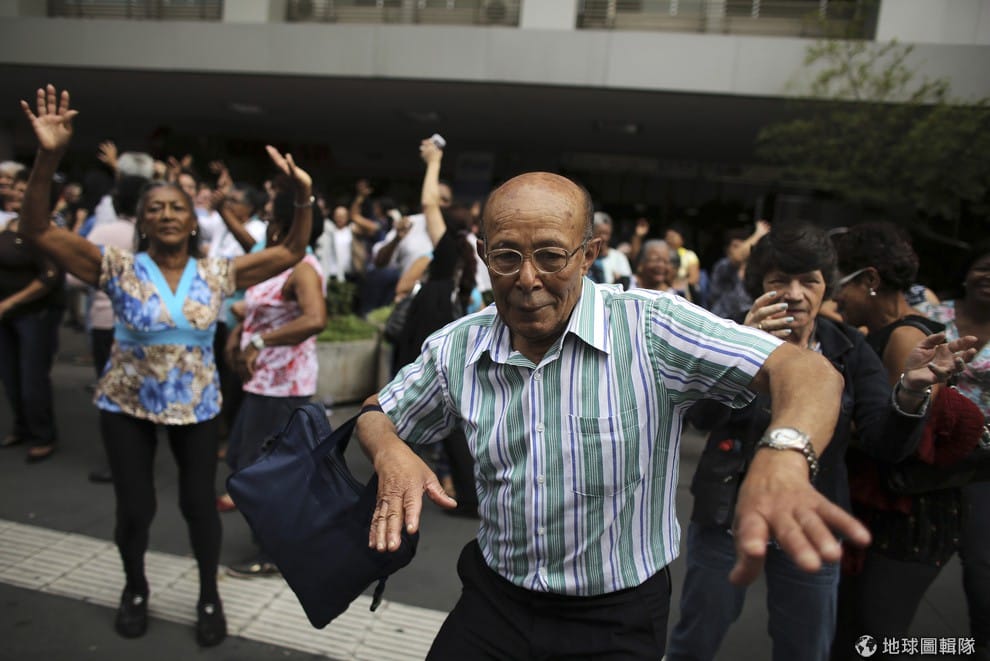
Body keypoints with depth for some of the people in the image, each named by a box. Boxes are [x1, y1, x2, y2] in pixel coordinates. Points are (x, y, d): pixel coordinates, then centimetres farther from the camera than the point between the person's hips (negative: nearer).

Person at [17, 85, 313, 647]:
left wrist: (304, 197, -25)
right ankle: (135, 588, 41)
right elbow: (38, 230, -19)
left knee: (200, 503, 10)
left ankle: (210, 597, 33)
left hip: (197, 407, 1)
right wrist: (48, 159, -33)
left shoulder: (217, 274, -7)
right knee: (135, 508, 10)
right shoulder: (119, 269, -11)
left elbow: (291, 252, -8)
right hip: (126, 407, 0)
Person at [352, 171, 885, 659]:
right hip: (495, 599, 3)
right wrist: (389, 451, -17)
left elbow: (807, 371, -26)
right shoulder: (455, 349, -7)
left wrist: (782, 459, -49)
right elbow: (377, 414, 7)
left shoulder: (651, 328, -20)